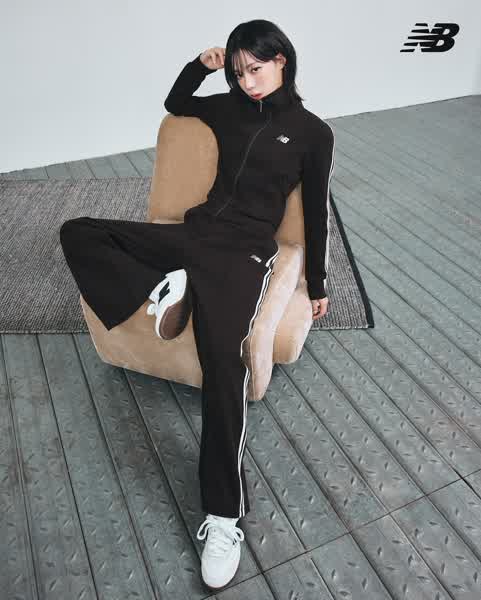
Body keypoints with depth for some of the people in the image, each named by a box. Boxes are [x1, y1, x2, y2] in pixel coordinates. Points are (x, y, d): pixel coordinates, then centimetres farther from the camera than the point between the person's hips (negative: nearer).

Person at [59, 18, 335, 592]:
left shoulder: (313, 132, 5)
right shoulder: (230, 107, 17)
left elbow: (316, 214, 8)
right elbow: (174, 104, 35)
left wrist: (317, 284, 10)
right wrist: (199, 66, 17)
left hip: (243, 252, -5)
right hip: (193, 232, 6)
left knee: (221, 354, -31)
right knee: (77, 232, -2)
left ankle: (224, 515, -21)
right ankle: (162, 287, -18)